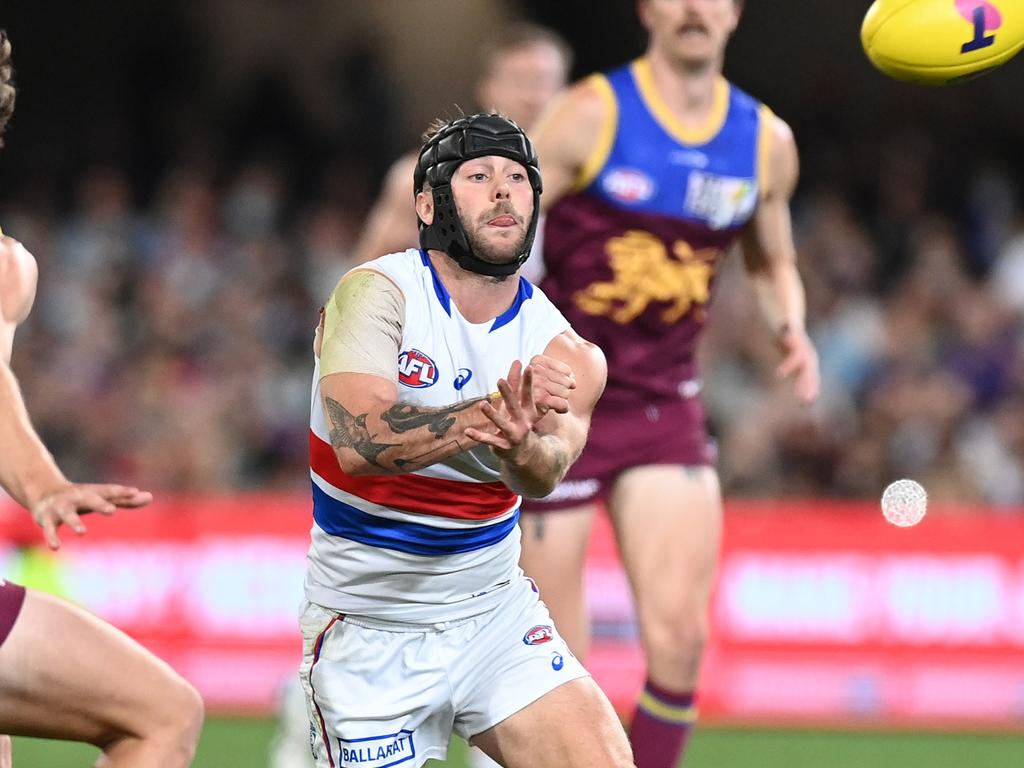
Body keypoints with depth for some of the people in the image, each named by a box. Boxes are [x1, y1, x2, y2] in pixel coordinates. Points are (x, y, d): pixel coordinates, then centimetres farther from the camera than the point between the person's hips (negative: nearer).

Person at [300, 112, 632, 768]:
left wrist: (520, 445, -46)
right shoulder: (378, 292, -13)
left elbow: (546, 475, -23)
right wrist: (488, 413, -40)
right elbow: (359, 442, -29)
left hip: (493, 609, 3)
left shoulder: (556, 345, -2)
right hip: (368, 632, -3)